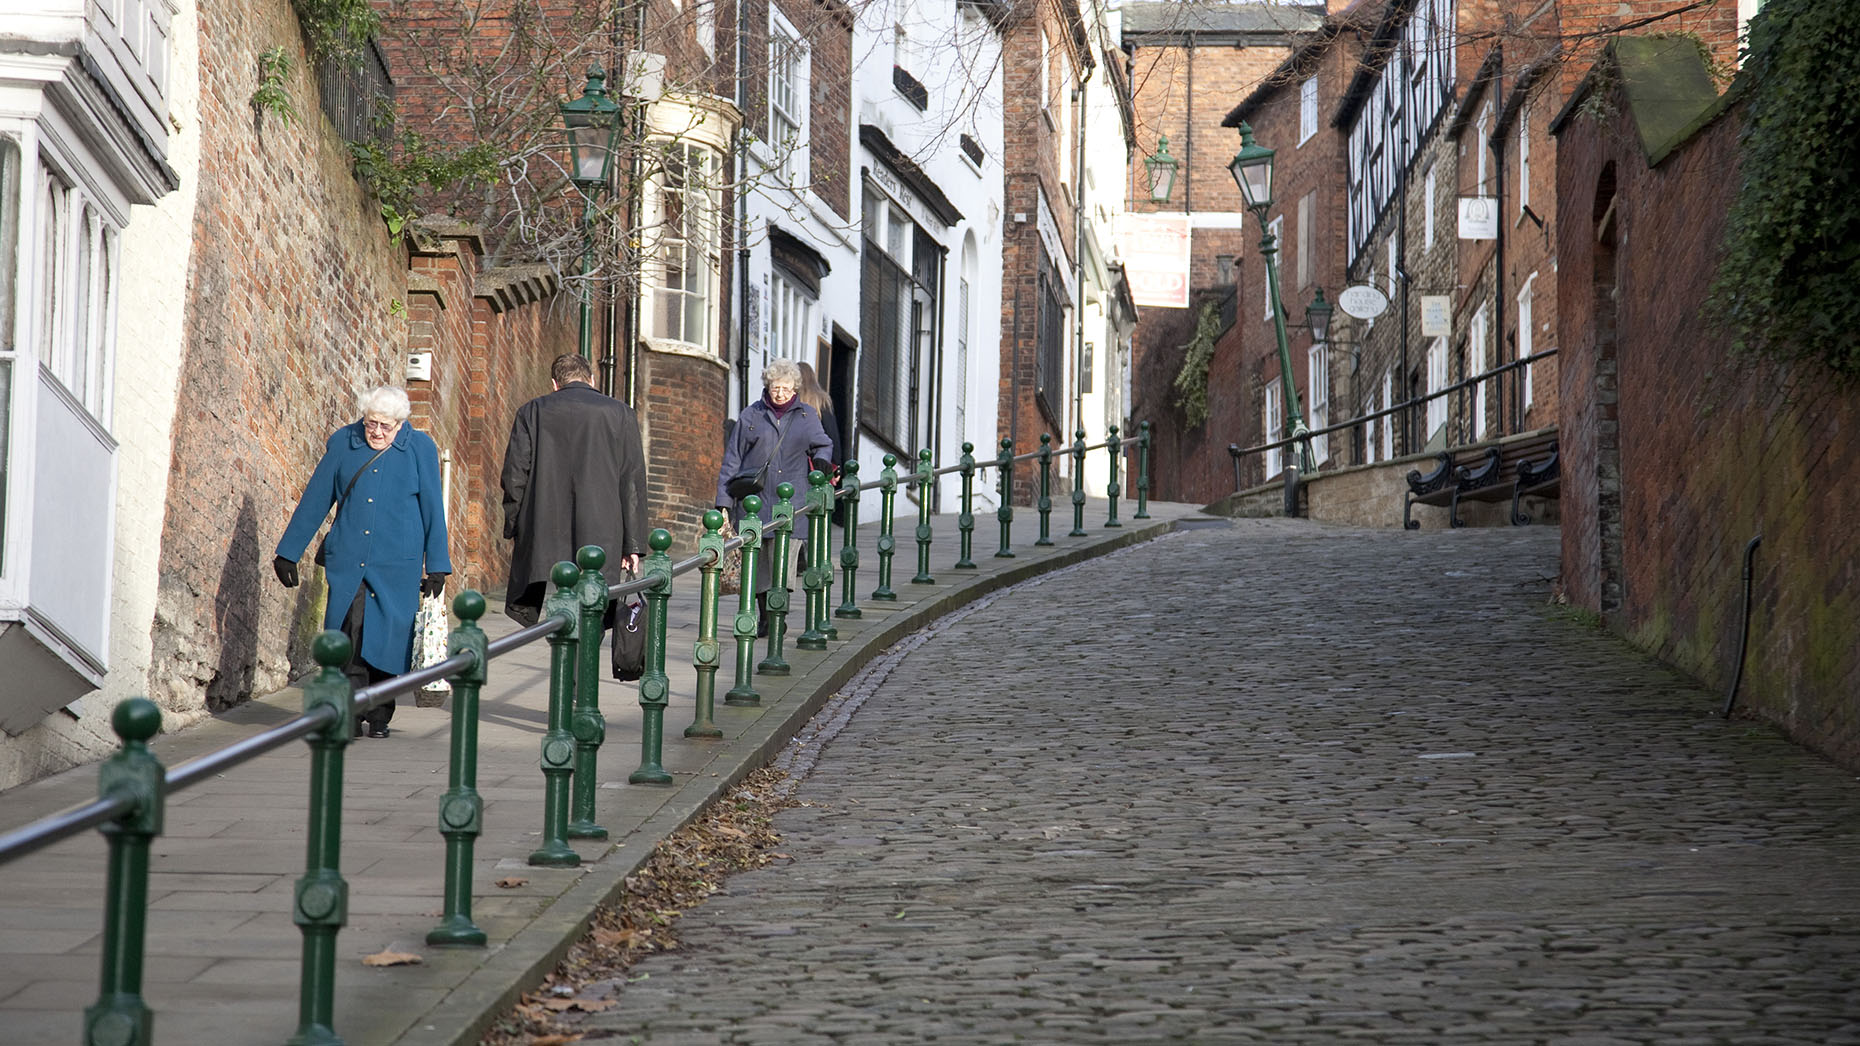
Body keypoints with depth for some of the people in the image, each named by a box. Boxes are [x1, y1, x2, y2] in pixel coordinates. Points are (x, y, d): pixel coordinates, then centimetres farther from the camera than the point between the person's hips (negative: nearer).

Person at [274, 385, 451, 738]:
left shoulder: (420, 449, 3)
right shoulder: (343, 443, 6)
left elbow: (432, 510, 8)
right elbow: (314, 501, 12)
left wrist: (437, 565, 6)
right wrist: (288, 553, 13)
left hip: (396, 566, -1)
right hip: (347, 560, 1)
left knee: (386, 639, -1)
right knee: (347, 636, -11)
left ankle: (378, 717, 14)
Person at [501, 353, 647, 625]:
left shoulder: (532, 412, 6)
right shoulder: (621, 414, 6)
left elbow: (514, 477, 4)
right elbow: (632, 483, 4)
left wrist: (514, 531, 13)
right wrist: (632, 545, 5)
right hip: (601, 540, 0)